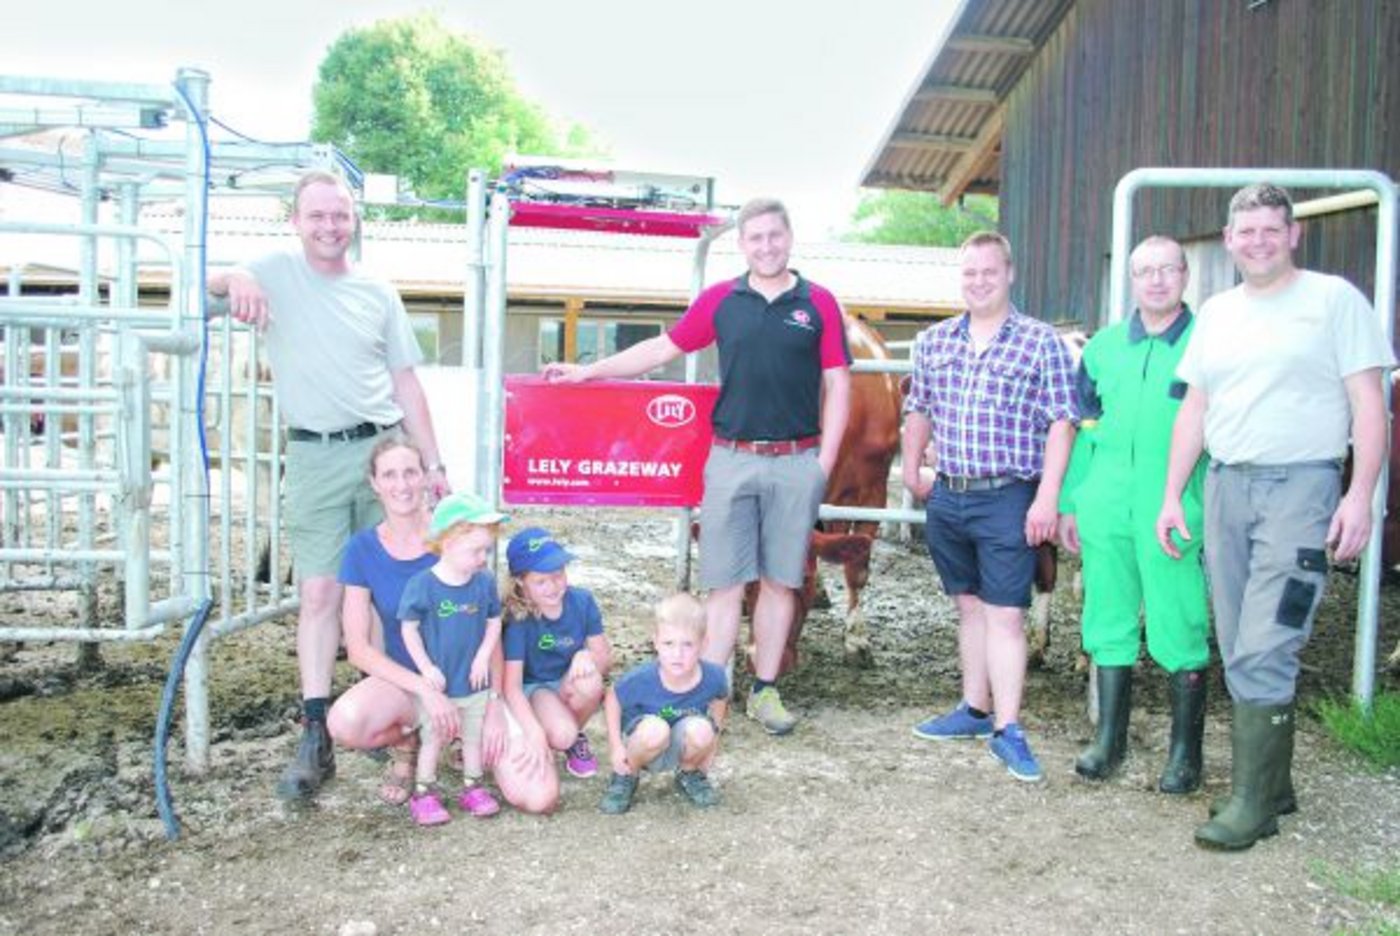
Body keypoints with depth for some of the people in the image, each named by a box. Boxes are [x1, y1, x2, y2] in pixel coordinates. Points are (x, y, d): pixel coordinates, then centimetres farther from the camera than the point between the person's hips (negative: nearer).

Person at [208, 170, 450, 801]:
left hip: (385, 447, 2)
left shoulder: (378, 293, 10)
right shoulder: (276, 272, 5)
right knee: (319, 594, -3)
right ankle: (316, 738, 2)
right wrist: (235, 280, -30)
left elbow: (405, 383, 11)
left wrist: (433, 463, 7)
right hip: (315, 457, -2)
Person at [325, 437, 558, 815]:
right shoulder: (362, 548, -6)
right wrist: (426, 689, -22)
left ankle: (471, 745, 13)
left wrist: (494, 705, -14)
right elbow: (358, 649, -9)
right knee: (344, 722, -36)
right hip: (407, 682, 0)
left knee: (540, 797, -19)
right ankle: (405, 741, 1)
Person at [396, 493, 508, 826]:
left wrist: (483, 657, -9)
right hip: (436, 682, -3)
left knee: (474, 737, 15)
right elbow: (409, 629, -11)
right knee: (432, 739, 10)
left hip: (475, 681, 3)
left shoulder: (485, 582, -6)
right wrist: (426, 668, -14)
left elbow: (494, 622, 3)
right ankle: (424, 794, 22)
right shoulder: (422, 585, -18)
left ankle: (473, 788, 31)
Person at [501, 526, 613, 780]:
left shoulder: (582, 600, -13)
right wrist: (534, 730, -38)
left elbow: (606, 657, -6)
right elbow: (511, 685, -24)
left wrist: (587, 656, -30)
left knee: (590, 682, -32)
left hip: (570, 685, 4)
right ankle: (569, 739, 6)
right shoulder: (518, 617, -22)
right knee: (561, 735, -33)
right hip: (532, 688, -3)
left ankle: (577, 738, -1)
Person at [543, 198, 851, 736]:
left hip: (796, 464, 0)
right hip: (732, 459, 0)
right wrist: (588, 371, 12)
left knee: (780, 580, 8)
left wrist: (825, 463, -3)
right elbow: (664, 348, 13)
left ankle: (764, 690, 20)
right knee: (724, 582, 1)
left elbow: (837, 386, 4)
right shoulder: (720, 300, 6)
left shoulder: (818, 304, 4)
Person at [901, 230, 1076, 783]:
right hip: (947, 496, 5)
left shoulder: (1041, 343, -4)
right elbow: (919, 410, 21)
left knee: (1004, 614, -4)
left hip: (1007, 500, -5)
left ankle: (1007, 730, 2)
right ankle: (975, 710, 27)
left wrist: (1047, 496, -13)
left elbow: (1061, 424, -8)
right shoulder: (933, 341, 10)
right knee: (968, 605, 15)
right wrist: (912, 471, 16)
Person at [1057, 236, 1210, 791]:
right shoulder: (1104, 345, 12)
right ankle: (1109, 739, 25)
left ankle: (1185, 751, 18)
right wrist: (1068, 503, 12)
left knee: (1178, 631, 1)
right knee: (1109, 622, 11)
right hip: (1105, 510, 4)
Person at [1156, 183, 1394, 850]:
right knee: (1237, 654, 9)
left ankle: (1254, 804, -1)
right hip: (1226, 487, 6)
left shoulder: (1334, 299, 0)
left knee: (1263, 653, -10)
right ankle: (1273, 784, 22)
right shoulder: (1216, 312, 15)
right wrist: (1172, 496, 12)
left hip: (1299, 487, -6)